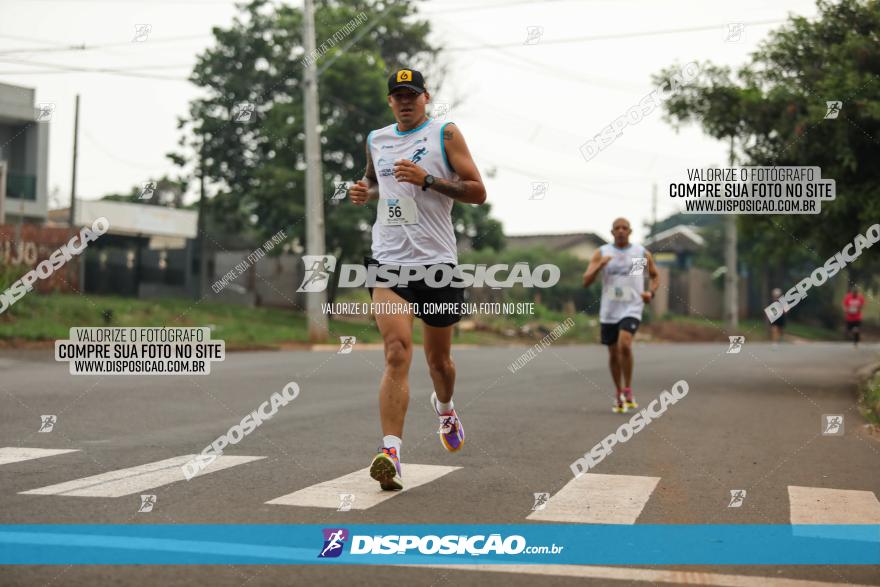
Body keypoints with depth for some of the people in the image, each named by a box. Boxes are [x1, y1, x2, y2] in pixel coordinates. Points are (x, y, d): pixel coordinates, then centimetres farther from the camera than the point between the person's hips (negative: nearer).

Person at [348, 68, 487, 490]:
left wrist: (427, 179, -17)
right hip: (389, 261, 2)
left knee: (438, 358, 13)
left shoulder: (445, 133, 1)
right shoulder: (376, 140, 14)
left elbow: (477, 191, -5)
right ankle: (391, 453, -21)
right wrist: (365, 193, 9)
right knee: (397, 353, -17)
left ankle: (444, 407, 46)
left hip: (436, 261, -1)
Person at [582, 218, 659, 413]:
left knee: (624, 345, -24)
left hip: (631, 309, -2)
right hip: (609, 311, 2)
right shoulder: (601, 253, 2)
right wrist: (600, 265, -21)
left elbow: (655, 276, 17)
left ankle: (628, 391, -9)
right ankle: (619, 394, 28)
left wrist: (651, 292, -3)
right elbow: (586, 281, -4)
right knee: (613, 354, 9)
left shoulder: (642, 253, 3)